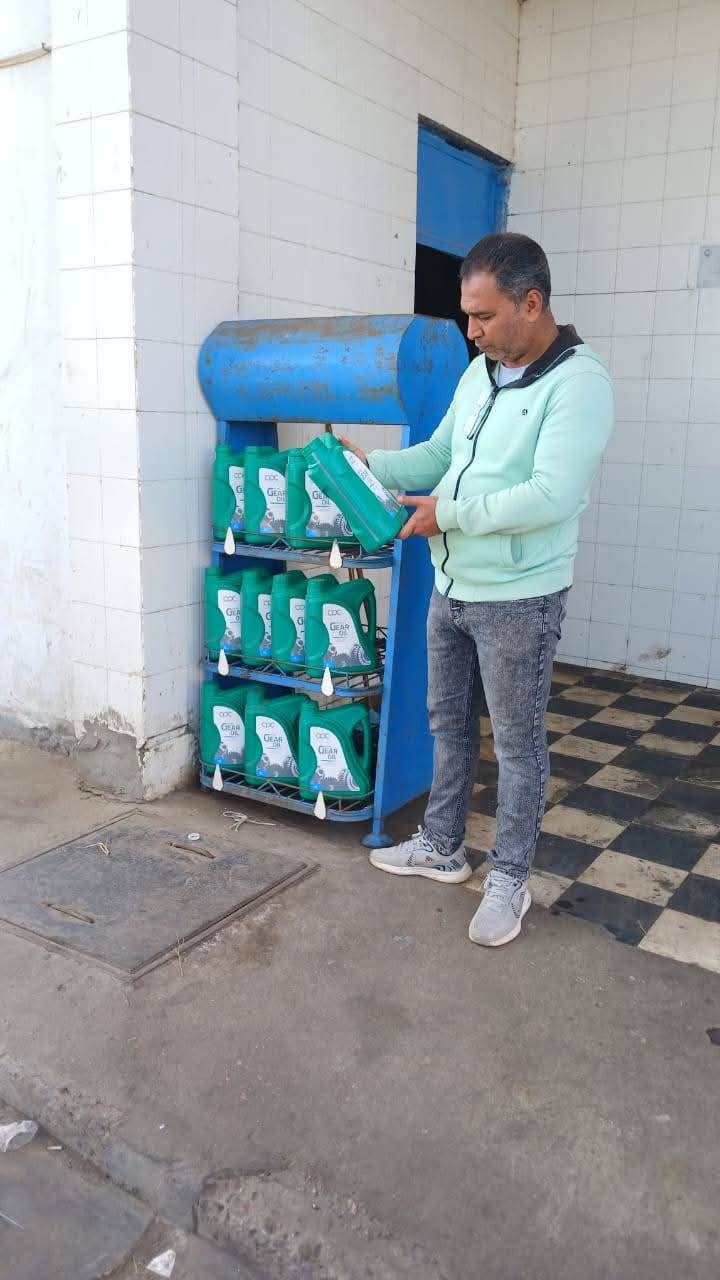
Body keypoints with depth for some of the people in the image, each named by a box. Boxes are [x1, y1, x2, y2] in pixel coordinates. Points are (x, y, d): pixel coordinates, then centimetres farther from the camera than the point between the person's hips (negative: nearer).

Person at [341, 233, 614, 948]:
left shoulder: (579, 382, -17)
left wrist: (449, 513, -20)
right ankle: (441, 848, 36)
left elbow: (552, 495, -27)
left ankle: (510, 879, 23)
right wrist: (371, 465, 0)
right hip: (451, 587, 8)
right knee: (448, 722, 18)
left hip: (518, 600, -8)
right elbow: (439, 455, 16)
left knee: (517, 742, 6)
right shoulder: (479, 372, 8)